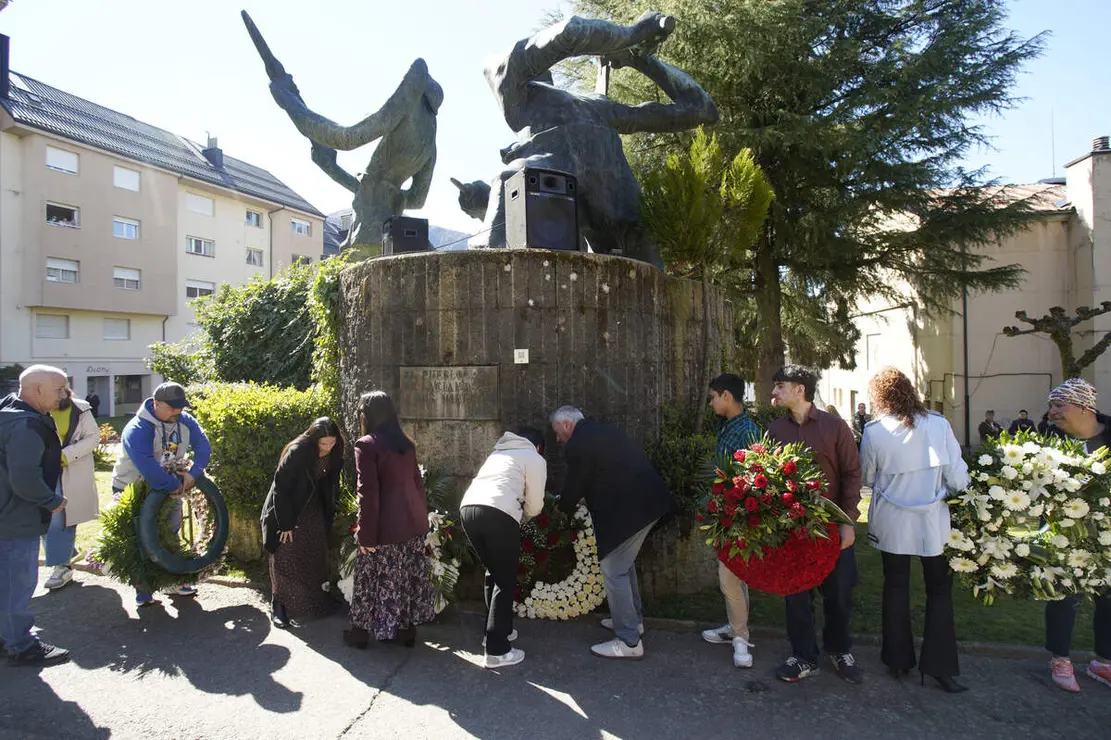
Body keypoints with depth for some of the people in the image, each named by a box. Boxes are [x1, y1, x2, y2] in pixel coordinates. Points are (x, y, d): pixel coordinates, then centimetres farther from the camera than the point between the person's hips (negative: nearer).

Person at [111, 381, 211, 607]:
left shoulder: (186, 422, -8)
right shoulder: (137, 429, -28)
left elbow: (203, 446, -9)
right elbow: (147, 466, -38)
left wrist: (193, 472, -24)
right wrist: (174, 485, -31)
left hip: (169, 488, 6)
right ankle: (142, 589, 13)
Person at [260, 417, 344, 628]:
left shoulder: (333, 454, -12)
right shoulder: (297, 453, -29)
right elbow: (280, 489, -24)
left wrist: (329, 514, 4)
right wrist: (285, 524, -21)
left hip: (314, 510, 6)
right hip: (289, 510, -5)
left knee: (316, 557, 12)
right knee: (286, 559, -1)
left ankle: (316, 600, 27)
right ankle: (278, 605, 12)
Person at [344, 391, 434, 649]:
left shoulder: (366, 445, -11)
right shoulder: (406, 443, 10)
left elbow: (368, 492, -16)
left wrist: (366, 534, -12)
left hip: (387, 526, -6)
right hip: (413, 522, 6)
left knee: (378, 578, 9)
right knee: (409, 576, 15)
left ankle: (362, 630, 25)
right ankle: (407, 628, 26)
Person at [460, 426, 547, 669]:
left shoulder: (498, 453, 34)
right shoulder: (535, 459, 14)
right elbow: (534, 505, 12)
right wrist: (523, 513, 33)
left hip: (467, 508, 7)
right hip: (497, 514, -7)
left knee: (493, 573, 23)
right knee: (505, 581, 5)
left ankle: (497, 630, 32)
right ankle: (497, 650, 5)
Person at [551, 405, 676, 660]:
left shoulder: (578, 445, -13)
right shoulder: (600, 431, 16)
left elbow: (574, 486, -5)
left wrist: (563, 506, 16)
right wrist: (574, 499, 25)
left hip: (629, 509, -10)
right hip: (648, 500, 10)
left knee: (613, 570, -1)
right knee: (624, 563, 24)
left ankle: (629, 642, 7)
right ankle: (633, 619, 38)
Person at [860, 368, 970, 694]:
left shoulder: (874, 432, -13)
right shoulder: (938, 425, -12)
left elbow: (867, 478, 0)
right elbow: (958, 477, -8)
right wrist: (939, 488, 13)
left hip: (892, 522, 0)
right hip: (932, 521, 0)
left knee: (896, 587, 16)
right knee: (939, 589, 16)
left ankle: (898, 659, 26)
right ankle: (939, 664, 17)